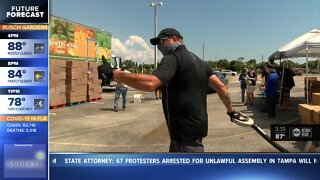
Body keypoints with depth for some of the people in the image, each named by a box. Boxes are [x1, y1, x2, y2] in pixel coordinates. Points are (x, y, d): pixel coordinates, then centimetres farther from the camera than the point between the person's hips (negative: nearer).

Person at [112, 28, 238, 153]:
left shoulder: (172, 57, -13)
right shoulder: (197, 60, 15)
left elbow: (151, 83, -30)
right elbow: (220, 86, 13)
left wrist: (115, 74, -22)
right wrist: (231, 111, 22)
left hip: (185, 130, -10)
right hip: (196, 126, 10)